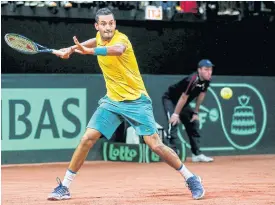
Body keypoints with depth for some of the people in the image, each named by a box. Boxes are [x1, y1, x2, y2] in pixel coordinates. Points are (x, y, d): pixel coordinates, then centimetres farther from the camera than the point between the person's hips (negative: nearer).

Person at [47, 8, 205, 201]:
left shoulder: (121, 39, -20)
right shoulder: (100, 38, 2)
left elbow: (117, 50, -47)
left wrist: (88, 51, -61)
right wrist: (71, 49, 14)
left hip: (136, 100, -6)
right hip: (112, 100, 6)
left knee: (155, 145, -11)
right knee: (87, 139, -6)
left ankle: (191, 179, 5)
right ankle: (64, 187, 2)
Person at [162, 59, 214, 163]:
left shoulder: (207, 80, -10)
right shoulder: (192, 80, -34)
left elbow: (201, 95, 4)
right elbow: (183, 98, -30)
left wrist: (196, 112, 7)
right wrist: (176, 114, -25)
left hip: (183, 103, 9)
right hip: (170, 99, -9)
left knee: (193, 123, 9)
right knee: (174, 122, -26)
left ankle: (196, 154, 17)